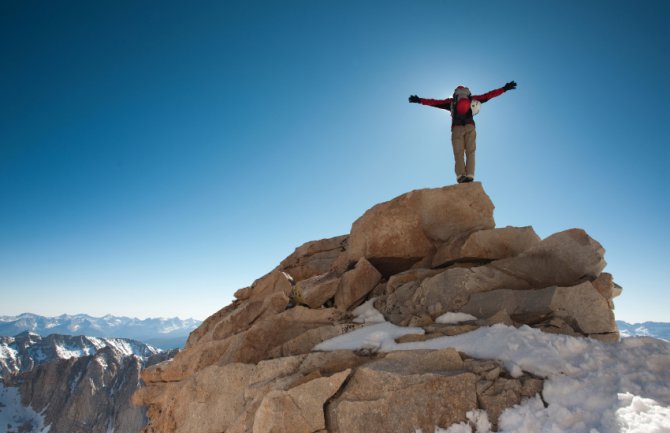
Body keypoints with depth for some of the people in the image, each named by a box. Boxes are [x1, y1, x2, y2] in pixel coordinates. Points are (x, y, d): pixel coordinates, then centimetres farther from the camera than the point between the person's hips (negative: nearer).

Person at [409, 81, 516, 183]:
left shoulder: (451, 101, 22)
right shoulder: (473, 99, 25)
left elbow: (435, 102, 20)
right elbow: (489, 95, 26)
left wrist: (419, 100, 25)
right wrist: (505, 88, 33)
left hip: (457, 128, 0)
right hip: (470, 126, 1)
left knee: (458, 153, -5)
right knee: (470, 152, -1)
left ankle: (461, 175, -23)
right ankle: (469, 175, -18)